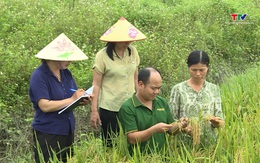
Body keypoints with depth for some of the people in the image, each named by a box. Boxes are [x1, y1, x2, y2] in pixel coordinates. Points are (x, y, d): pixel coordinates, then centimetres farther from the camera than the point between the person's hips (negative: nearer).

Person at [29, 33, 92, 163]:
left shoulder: (66, 73, 5)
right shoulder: (39, 76, -16)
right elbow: (45, 106, -25)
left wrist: (83, 100, -12)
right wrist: (72, 99, -22)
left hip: (68, 131, 7)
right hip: (48, 134, -7)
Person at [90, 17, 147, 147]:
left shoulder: (133, 51, 3)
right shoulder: (102, 56, -9)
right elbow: (96, 84, -6)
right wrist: (94, 111, -8)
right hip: (109, 108, -4)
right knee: (111, 145, 5)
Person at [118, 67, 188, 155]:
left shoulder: (162, 102, 10)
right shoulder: (127, 108, -7)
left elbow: (171, 130, 16)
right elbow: (132, 139, -12)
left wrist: (179, 125, -4)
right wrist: (154, 130, -22)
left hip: (163, 157, 5)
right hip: (140, 158, -5)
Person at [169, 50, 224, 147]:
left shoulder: (214, 89, 4)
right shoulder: (178, 89, -3)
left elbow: (220, 122, 3)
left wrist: (215, 122, -18)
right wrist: (183, 127, -21)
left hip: (209, 143, 2)